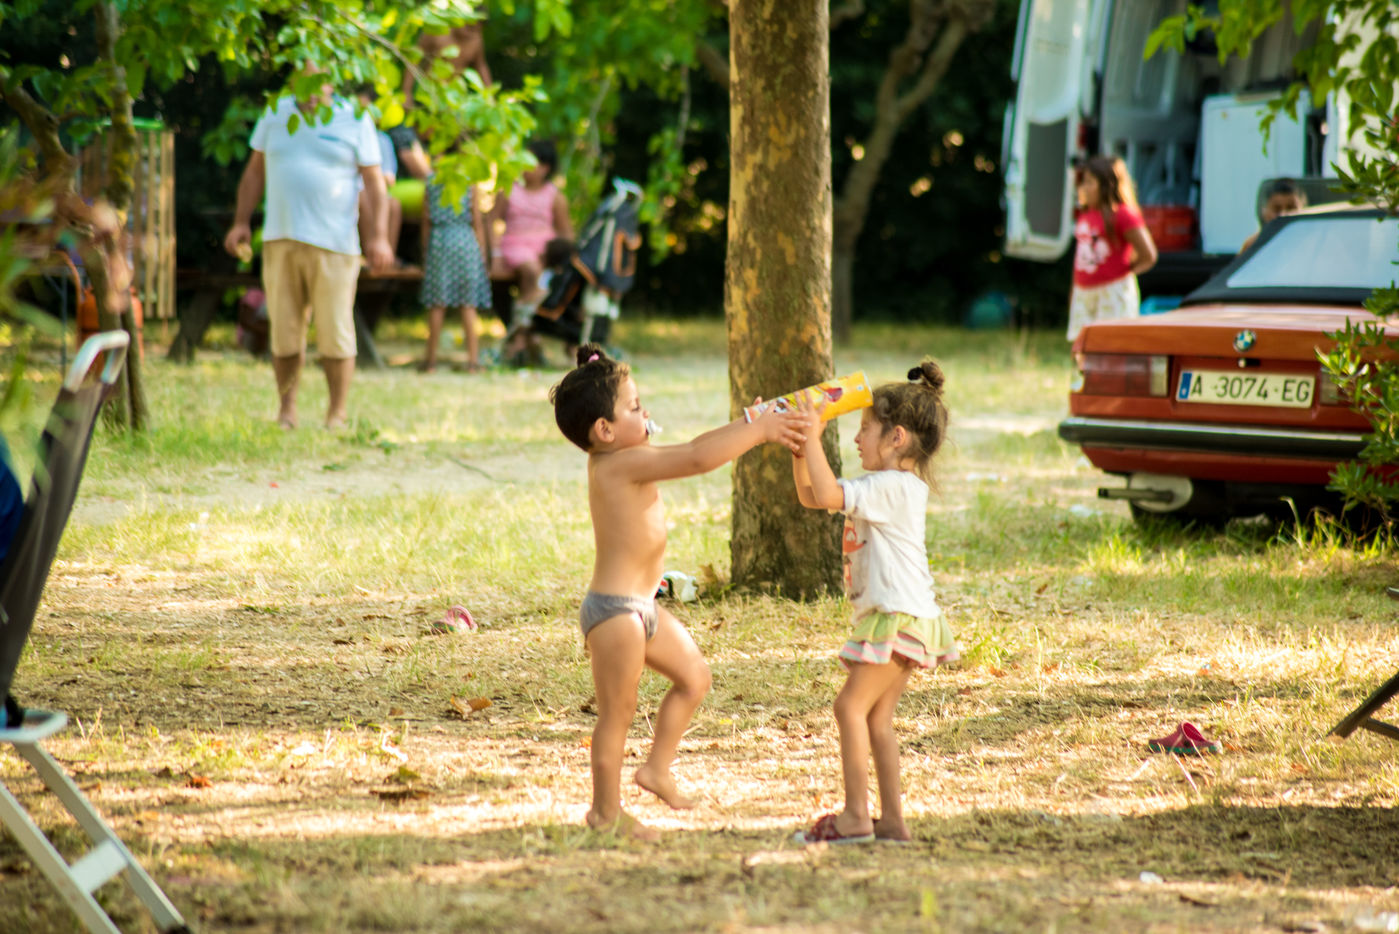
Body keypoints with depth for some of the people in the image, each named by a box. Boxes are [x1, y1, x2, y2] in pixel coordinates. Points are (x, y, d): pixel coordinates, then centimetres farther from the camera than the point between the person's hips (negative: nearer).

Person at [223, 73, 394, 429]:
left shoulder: (355, 121, 3)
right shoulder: (275, 115, 13)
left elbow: (373, 182, 0)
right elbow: (255, 172, 19)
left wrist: (379, 236, -9)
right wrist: (241, 222, 11)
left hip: (333, 243, -3)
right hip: (280, 240, 3)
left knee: (335, 334, -5)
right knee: (284, 331, 3)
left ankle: (337, 414, 4)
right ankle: (286, 411, 12)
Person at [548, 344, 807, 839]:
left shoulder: (626, 460, 8)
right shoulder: (622, 464, -23)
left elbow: (693, 449, 19)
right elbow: (698, 458, -28)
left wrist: (751, 426, 9)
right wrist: (759, 431, -20)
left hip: (642, 607, 11)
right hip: (614, 610, -11)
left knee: (694, 676, 19)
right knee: (618, 711, 1)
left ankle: (657, 768, 31)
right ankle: (606, 811, 13)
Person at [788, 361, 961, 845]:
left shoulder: (894, 487, -14)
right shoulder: (884, 487, 18)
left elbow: (827, 494, -24)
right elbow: (811, 496, 22)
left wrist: (813, 438, -17)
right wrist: (801, 451, 9)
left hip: (899, 615, -11)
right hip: (894, 617, 11)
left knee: (852, 704, -13)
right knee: (878, 718, 10)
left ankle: (856, 816, -14)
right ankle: (892, 819, 11)